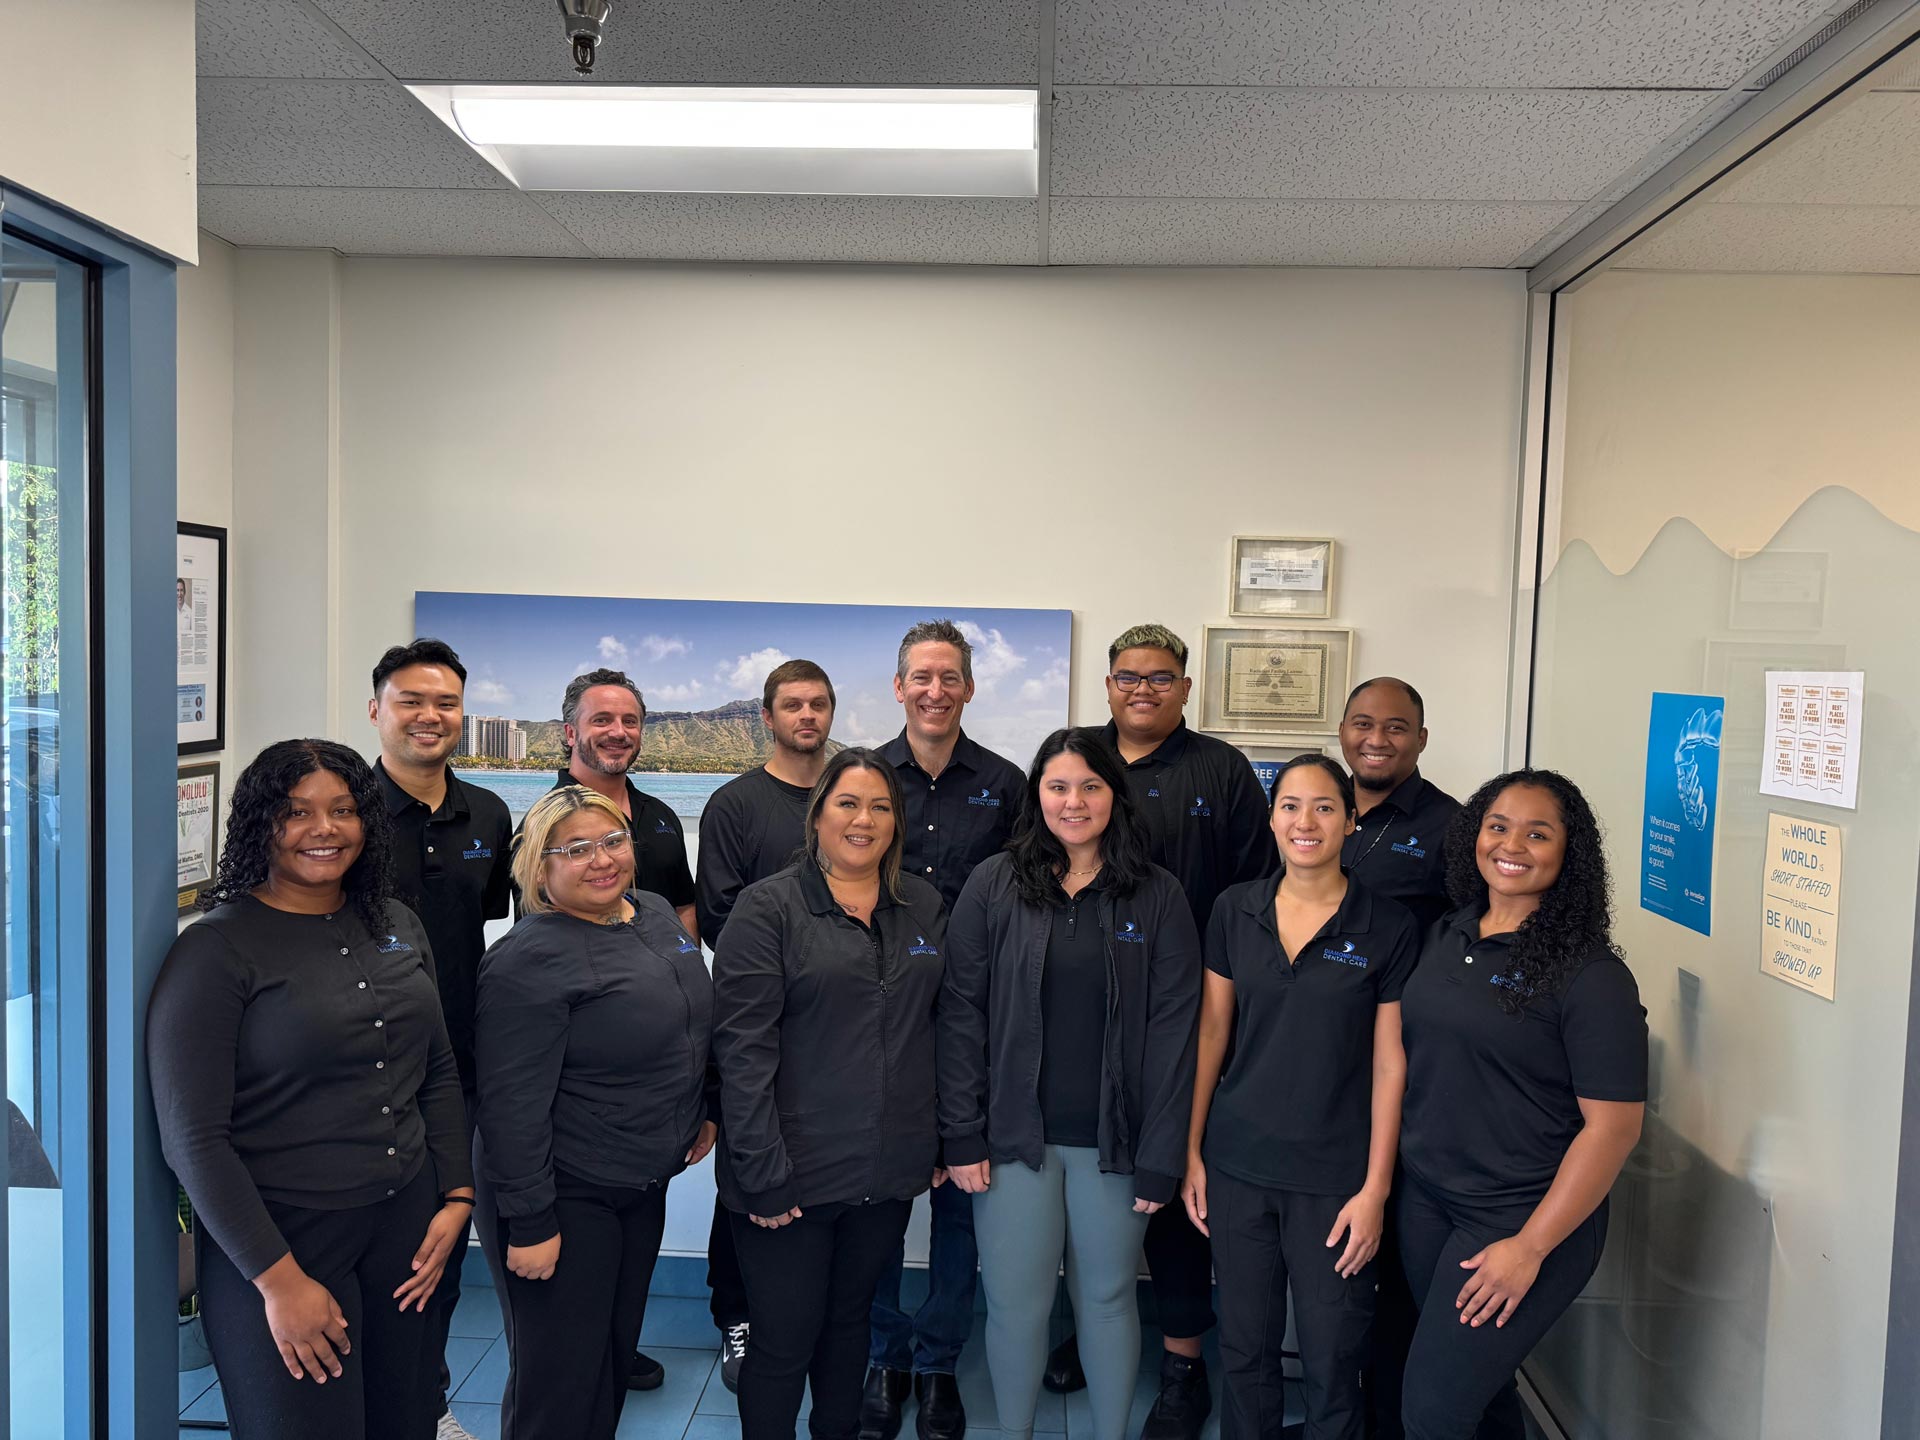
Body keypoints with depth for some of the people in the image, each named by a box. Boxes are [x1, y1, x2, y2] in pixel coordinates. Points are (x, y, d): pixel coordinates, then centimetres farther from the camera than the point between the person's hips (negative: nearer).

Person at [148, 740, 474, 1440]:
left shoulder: (397, 926, 6)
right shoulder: (216, 949, -12)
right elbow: (193, 1139, -14)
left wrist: (456, 1198, 4)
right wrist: (278, 1279, -15)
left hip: (406, 1223, 5)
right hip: (280, 1238, -5)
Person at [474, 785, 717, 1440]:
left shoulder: (656, 914, 4)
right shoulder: (528, 961, -21)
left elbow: (694, 1026, 18)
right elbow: (513, 1108, -22)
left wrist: (706, 1111, 17)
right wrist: (529, 1224, -21)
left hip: (645, 1186, 8)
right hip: (568, 1199, -7)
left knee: (617, 1352, 21)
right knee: (561, 1382, 6)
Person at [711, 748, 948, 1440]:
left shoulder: (925, 908, 6)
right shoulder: (769, 907, -9)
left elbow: (943, 1030, 10)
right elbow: (742, 1045, -14)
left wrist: (943, 1141, 6)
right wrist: (761, 1169, -17)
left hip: (889, 1173, 4)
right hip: (794, 1175, -4)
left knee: (850, 1322, 21)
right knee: (784, 1343, 7)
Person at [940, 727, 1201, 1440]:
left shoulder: (1157, 897, -1)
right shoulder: (994, 886, -1)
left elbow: (1172, 1031, -3)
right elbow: (962, 1013, -2)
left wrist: (1160, 1158, -6)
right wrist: (963, 1136, -7)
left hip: (1112, 1141, 0)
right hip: (1014, 1136, 0)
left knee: (1108, 1299, 13)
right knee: (1016, 1304, 8)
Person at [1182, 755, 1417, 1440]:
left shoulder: (1388, 927, -7)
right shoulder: (1234, 910, 1)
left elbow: (1390, 1064, -5)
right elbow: (1212, 1032, 6)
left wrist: (1375, 1189, -7)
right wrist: (1191, 1150, 4)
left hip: (1334, 1177, -2)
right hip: (1238, 1163, 2)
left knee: (1333, 1358, 7)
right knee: (1244, 1346, 13)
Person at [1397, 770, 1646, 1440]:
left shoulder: (1591, 976, -15)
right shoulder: (1444, 938, 4)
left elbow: (1613, 1126, -16)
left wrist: (1531, 1247, -16)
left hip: (1521, 1218, -6)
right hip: (1424, 1198, 6)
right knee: (1480, 1384, 19)